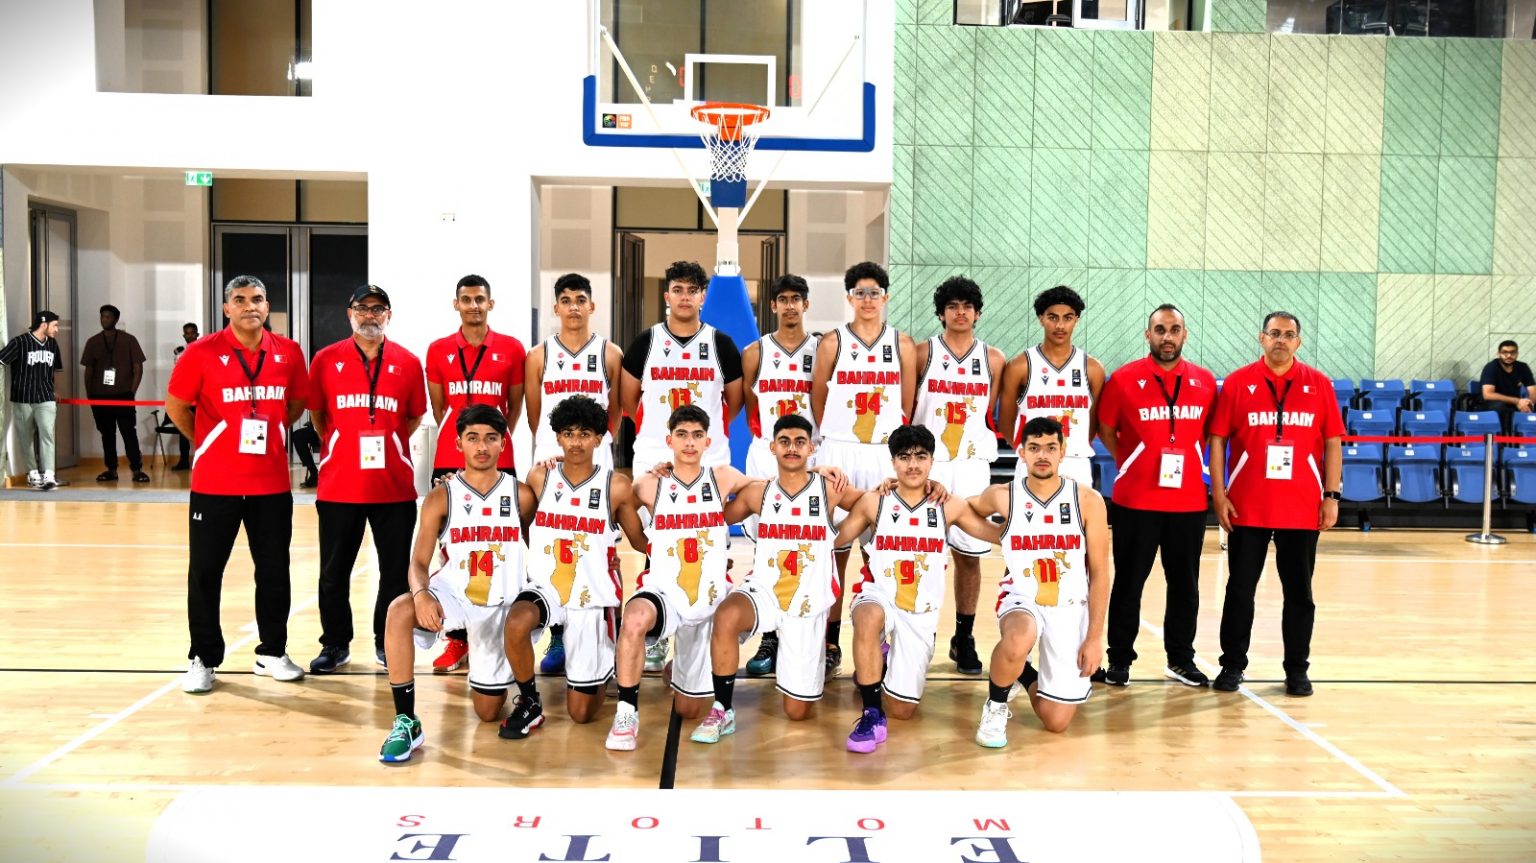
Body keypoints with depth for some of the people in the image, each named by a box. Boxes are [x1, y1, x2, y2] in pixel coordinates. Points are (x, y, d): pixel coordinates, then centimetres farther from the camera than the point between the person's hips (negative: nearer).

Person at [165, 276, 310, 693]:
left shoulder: (288, 352, 1)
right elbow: (176, 406, 2)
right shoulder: (202, 353, -7)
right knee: (205, 572, 4)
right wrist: (207, 442, 7)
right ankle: (203, 659, 17)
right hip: (215, 484, -2)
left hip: (273, 483, 3)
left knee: (274, 571, 10)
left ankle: (272, 653, 23)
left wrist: (269, 434, 8)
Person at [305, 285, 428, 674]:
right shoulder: (326, 359, 1)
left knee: (395, 570, 8)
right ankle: (335, 644, 23)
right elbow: (317, 414, 12)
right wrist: (336, 448, 14)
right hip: (339, 485, 0)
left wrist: (387, 444, 11)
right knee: (334, 572, 9)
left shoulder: (408, 362, 2)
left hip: (395, 486, 0)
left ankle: (387, 641, 23)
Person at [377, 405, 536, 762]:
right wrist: (421, 594, -29)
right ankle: (406, 721, -24)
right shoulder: (441, 497, -5)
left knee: (488, 712, 4)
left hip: (502, 604, 1)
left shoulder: (521, 495, -3)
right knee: (400, 610, -35)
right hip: (451, 593, 0)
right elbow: (419, 562, -8)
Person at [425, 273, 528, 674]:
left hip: (498, 463, -1)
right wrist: (461, 437, 11)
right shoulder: (438, 350, 5)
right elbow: (438, 408, 14)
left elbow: (515, 405, 9)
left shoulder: (512, 349, 2)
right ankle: (456, 639, 13)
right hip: (449, 463, 1)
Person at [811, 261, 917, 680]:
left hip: (886, 455, 1)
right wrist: (835, 437, 10)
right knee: (834, 550, 1)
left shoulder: (902, 344, 5)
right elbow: (817, 399, 7)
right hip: (838, 453, -1)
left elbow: (907, 404, 8)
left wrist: (893, 438, 6)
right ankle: (831, 643, 9)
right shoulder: (833, 342, 2)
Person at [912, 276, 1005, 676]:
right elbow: (903, 410, 1)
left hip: (972, 466, 2)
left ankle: (964, 638, 17)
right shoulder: (922, 353, 1)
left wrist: (981, 443, 1)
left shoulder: (993, 359, 7)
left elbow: (993, 415, 11)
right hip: (925, 464, -2)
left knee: (969, 553, 6)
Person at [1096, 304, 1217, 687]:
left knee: (1185, 583, 11)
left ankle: (1181, 659, 24)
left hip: (1189, 501, 3)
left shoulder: (1205, 381, 5)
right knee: (1129, 582, 5)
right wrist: (1132, 464, 2)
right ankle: (1119, 660, 15)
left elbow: (1211, 432, 14)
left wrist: (1192, 466, 6)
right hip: (1135, 501, -3)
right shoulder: (1124, 378, -3)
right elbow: (1105, 430, 5)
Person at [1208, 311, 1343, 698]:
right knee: (1240, 589, 6)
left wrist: (1332, 496, -1)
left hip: (1302, 510, 1)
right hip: (1246, 509, -1)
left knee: (1299, 592, 9)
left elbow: (1332, 442, 4)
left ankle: (1297, 670, 20)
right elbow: (1217, 439, 0)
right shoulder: (1237, 383, 0)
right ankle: (1232, 665, 17)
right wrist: (1218, 493, -6)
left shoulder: (1319, 385, 3)